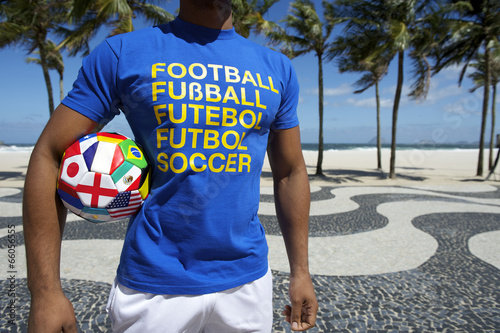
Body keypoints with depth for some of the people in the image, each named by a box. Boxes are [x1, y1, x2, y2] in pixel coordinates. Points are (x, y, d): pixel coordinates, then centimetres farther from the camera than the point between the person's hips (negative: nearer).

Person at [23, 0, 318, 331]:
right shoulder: (122, 53, -4)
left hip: (248, 278, 3)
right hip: (152, 282, -2)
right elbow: (50, 157, -5)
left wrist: (300, 270, 6)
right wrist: (45, 290, -9)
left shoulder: (277, 68, 5)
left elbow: (291, 173, 7)